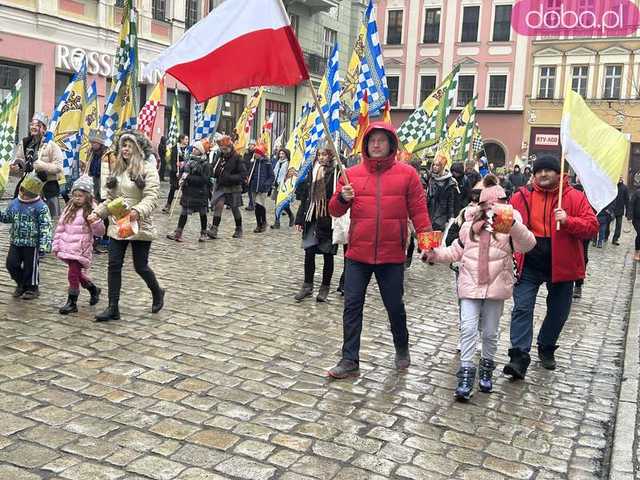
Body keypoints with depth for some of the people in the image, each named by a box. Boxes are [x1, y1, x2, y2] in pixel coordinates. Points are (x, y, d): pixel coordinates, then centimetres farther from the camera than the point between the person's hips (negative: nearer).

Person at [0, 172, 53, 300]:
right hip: (15, 242, 6)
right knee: (11, 264, 8)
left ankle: (32, 288, 24)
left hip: (32, 243, -6)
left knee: (30, 266, 5)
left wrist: (44, 245, -24)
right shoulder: (14, 203, 4)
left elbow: (46, 227, -17)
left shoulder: (41, 207, -15)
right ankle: (21, 284, 31)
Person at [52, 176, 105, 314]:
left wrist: (96, 221, -28)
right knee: (77, 274, 16)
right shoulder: (69, 209, 9)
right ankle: (93, 290, 40)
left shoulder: (91, 212, -6)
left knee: (73, 274, -8)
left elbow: (100, 232, -9)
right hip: (67, 248, 6)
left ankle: (72, 303, 4)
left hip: (81, 250, -6)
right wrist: (56, 245, 12)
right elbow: (60, 228, 14)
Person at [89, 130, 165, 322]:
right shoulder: (116, 169, 12)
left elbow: (151, 198, -19)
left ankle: (157, 293, 33)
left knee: (140, 266, 5)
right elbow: (110, 198, 17)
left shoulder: (147, 169, -9)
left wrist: (138, 211, -36)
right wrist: (97, 213, 4)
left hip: (139, 226, -6)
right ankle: (113, 308, 8)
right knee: (114, 266, 1)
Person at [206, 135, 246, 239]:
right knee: (218, 205, -12)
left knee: (235, 208, 8)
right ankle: (214, 229, -15)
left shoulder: (237, 158, -11)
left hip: (233, 188, -3)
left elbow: (243, 174, -14)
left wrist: (231, 178, -25)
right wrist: (215, 173, -7)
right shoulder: (220, 157, 5)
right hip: (221, 187, 4)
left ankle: (239, 229, 26)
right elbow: (214, 170, 17)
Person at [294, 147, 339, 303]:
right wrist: (299, 219, 10)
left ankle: (325, 287, 18)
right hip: (312, 220, 4)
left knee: (328, 254, 6)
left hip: (329, 220, -4)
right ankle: (307, 286, 16)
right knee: (309, 252, 3)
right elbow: (305, 198, 13)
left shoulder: (337, 173, -6)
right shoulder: (312, 172, 10)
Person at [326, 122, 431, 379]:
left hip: (392, 255, -2)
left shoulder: (407, 173, 0)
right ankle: (350, 360, 12)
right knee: (352, 305, 2)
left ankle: (402, 348, 36)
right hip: (357, 254, 2)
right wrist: (342, 198, -11)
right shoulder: (352, 174, 5)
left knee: (395, 306, 10)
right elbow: (335, 211, 10)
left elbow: (418, 211, 0)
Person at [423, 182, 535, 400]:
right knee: (467, 329, -7)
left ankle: (487, 368, 32)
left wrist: (512, 223, -36)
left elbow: (528, 244, -21)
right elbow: (456, 251, 14)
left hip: (496, 287, -1)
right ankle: (466, 374, -1)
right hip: (470, 285, 1)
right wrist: (435, 254, -1)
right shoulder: (470, 226, 6)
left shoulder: (508, 227, -4)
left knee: (490, 332, 11)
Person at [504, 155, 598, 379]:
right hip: (529, 265, 0)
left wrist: (568, 221, -25)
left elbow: (592, 227, -8)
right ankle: (519, 356, -7)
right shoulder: (522, 196, -1)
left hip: (561, 265, 1)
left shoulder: (575, 197, -3)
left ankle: (546, 348, 36)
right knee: (522, 308, -8)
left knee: (558, 311, 13)